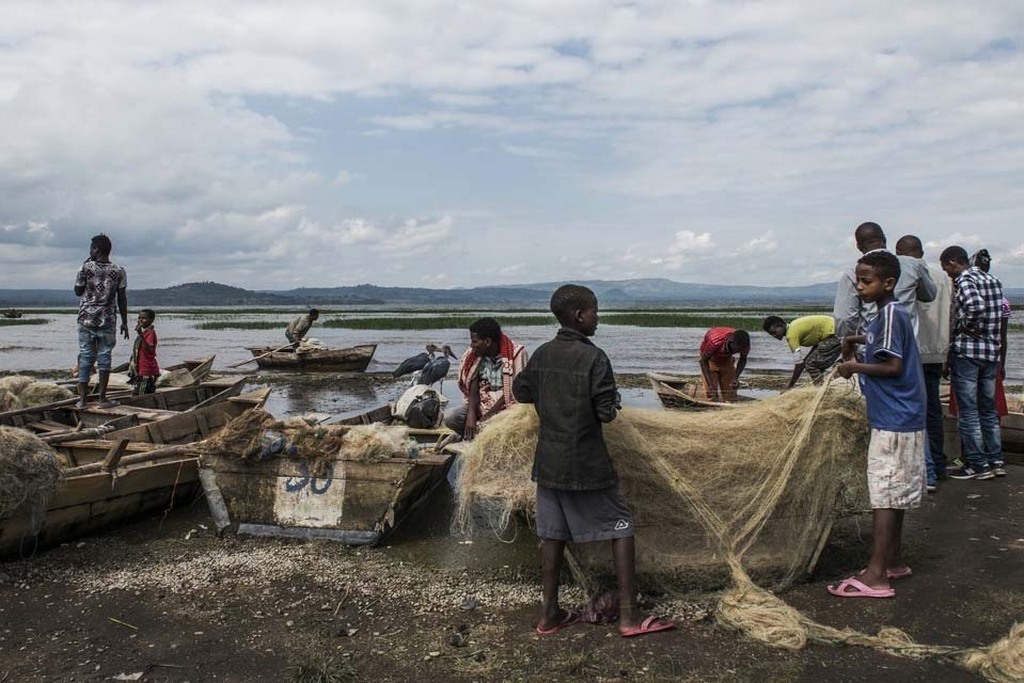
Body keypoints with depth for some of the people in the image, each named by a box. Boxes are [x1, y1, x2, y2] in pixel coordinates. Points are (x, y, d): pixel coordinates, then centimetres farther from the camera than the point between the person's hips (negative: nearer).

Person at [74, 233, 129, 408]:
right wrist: (124, 322, 8)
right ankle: (102, 397, 6)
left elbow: (78, 292, 8)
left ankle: (82, 398, 7)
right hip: (108, 321, 0)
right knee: (104, 356, 6)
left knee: (85, 357, 6)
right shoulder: (118, 271, -2)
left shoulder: (86, 268, -5)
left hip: (86, 320, 0)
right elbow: (122, 299, 0)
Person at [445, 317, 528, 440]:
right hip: (482, 403, 5)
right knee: (451, 419, -15)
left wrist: (486, 417, -20)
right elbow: (473, 389, -6)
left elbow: (512, 392, -17)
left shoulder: (516, 354, -18)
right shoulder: (476, 355, -3)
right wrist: (471, 415, -23)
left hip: (507, 405, -5)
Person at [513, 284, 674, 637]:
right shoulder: (594, 357, -15)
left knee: (552, 532, 13)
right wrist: (612, 400, 4)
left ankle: (549, 614, 20)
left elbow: (521, 391, 14)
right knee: (621, 527, 7)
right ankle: (629, 616, 8)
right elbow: (607, 412, -17)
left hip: (548, 462, 6)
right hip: (586, 463, -6)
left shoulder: (541, 354, 2)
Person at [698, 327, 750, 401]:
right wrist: (710, 385, -35)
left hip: (726, 359, 4)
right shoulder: (715, 342, -41)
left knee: (730, 396, -2)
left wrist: (736, 378, -21)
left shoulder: (744, 344, -29)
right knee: (711, 395, -16)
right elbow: (703, 361, -27)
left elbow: (743, 360, -7)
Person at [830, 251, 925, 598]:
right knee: (893, 494, 16)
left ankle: (876, 576, -8)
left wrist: (855, 366, -10)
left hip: (893, 421, -10)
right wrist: (862, 340, 12)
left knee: (884, 494, -9)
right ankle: (893, 561, 27)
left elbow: (892, 366, -21)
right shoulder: (890, 313, 14)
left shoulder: (890, 314, -16)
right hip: (898, 417, 10)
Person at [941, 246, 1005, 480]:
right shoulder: (993, 280, 13)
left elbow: (975, 305, -29)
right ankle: (996, 461, 20)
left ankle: (977, 465, 3)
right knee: (988, 409, 16)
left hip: (966, 352, -8)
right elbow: (1004, 311, 12)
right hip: (992, 352, 8)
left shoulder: (964, 280, -12)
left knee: (968, 411, -1)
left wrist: (964, 327, -13)